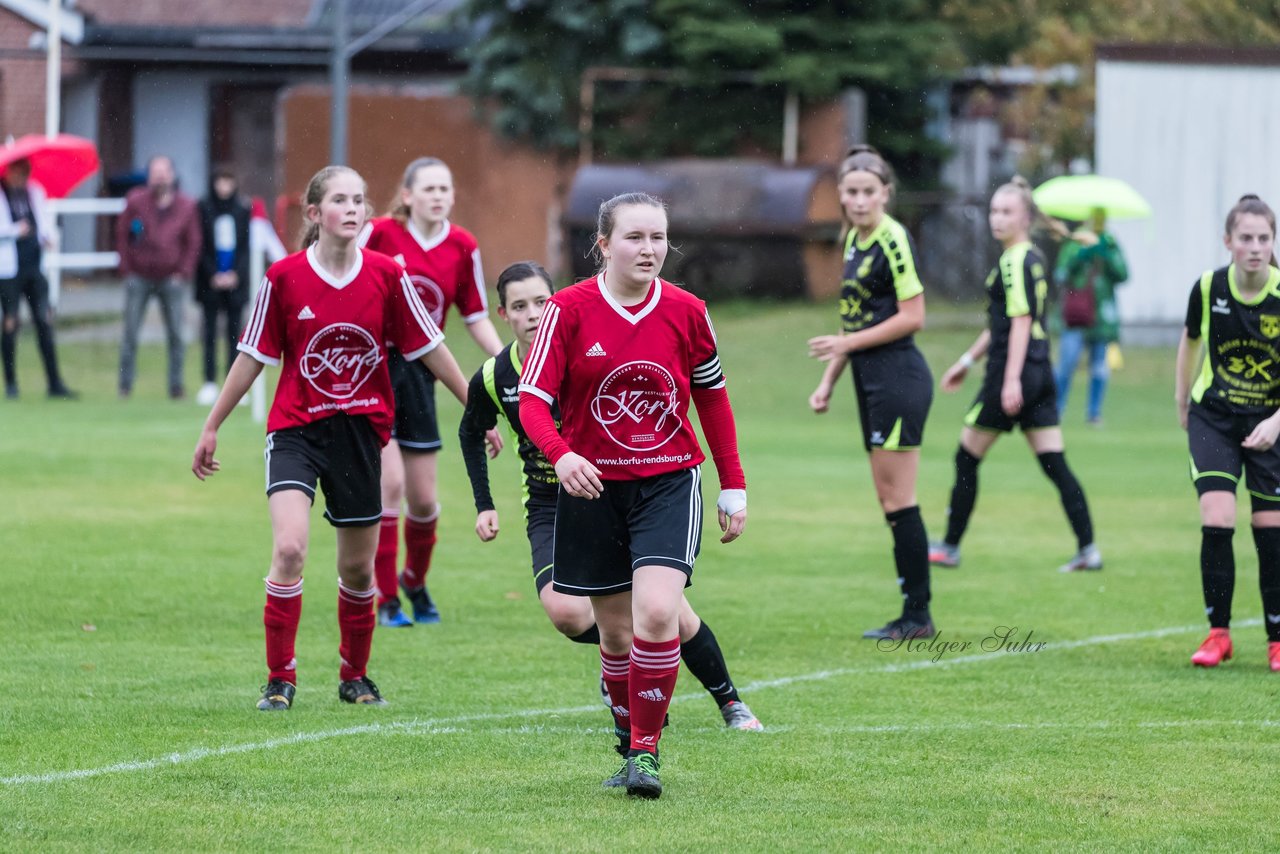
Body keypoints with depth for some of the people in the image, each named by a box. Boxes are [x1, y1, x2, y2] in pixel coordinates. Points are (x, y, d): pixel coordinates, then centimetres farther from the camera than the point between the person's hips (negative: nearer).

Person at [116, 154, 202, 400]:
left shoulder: (186, 206, 2)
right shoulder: (136, 202, 0)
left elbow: (193, 242, 7)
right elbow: (122, 235, 4)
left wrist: (184, 272, -1)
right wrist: (126, 268, -2)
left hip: (171, 278, 1)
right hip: (139, 277, -1)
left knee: (176, 334, 1)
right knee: (130, 333, -2)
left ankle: (176, 384, 8)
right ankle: (125, 384, 3)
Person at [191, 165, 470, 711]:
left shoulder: (387, 276, -4)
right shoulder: (285, 278, -7)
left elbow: (430, 349, 6)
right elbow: (253, 357, 2)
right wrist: (212, 427, 7)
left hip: (360, 430, 2)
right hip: (296, 429, -2)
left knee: (358, 568, 10)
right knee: (288, 549, -20)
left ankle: (354, 676, 31)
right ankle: (280, 679, -7)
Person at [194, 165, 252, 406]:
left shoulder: (242, 210, 4)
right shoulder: (204, 208, 0)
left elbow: (246, 245, 4)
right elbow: (201, 246, -1)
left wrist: (236, 274, -7)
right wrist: (213, 275, -9)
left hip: (236, 280, 1)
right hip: (210, 280, -1)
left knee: (234, 331, 2)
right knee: (210, 332, 0)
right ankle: (210, 383, 2)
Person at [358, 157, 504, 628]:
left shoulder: (463, 247, 0)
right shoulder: (380, 233, -10)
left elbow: (476, 317, 7)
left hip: (417, 372, 4)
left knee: (423, 500, 7)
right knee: (390, 483, -14)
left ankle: (415, 581, 35)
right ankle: (385, 599, -3)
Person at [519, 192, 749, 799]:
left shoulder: (686, 312, -1)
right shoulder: (569, 310, -7)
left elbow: (712, 397, 11)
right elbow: (533, 399, -10)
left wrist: (733, 488, 11)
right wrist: (560, 454, -30)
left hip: (670, 481, 0)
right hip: (593, 484, 0)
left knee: (656, 612, -19)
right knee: (616, 632, 7)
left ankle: (646, 750, -10)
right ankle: (630, 746, 24)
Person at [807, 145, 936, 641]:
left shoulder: (893, 241, -12)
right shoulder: (854, 241, 15)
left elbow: (912, 317, -15)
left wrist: (846, 343, -13)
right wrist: (829, 381, 17)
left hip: (899, 377, -9)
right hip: (872, 382, 9)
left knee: (898, 499, -8)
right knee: (889, 500, 8)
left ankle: (917, 615, -4)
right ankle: (914, 613, 11)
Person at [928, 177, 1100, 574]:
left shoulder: (1015, 262, -13)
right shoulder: (1032, 258, 16)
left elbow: (1020, 322, -20)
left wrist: (1011, 380, -24)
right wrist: (968, 360, 31)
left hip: (1016, 375, -9)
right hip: (1040, 375, 9)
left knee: (967, 459, 4)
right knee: (1056, 465, 4)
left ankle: (949, 547, 12)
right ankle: (1088, 549, -3)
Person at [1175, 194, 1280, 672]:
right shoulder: (1208, 289, -12)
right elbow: (1190, 341, 10)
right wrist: (1182, 401, 18)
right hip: (1213, 417, 1)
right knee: (1217, 521, -13)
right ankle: (1218, 633, 0)